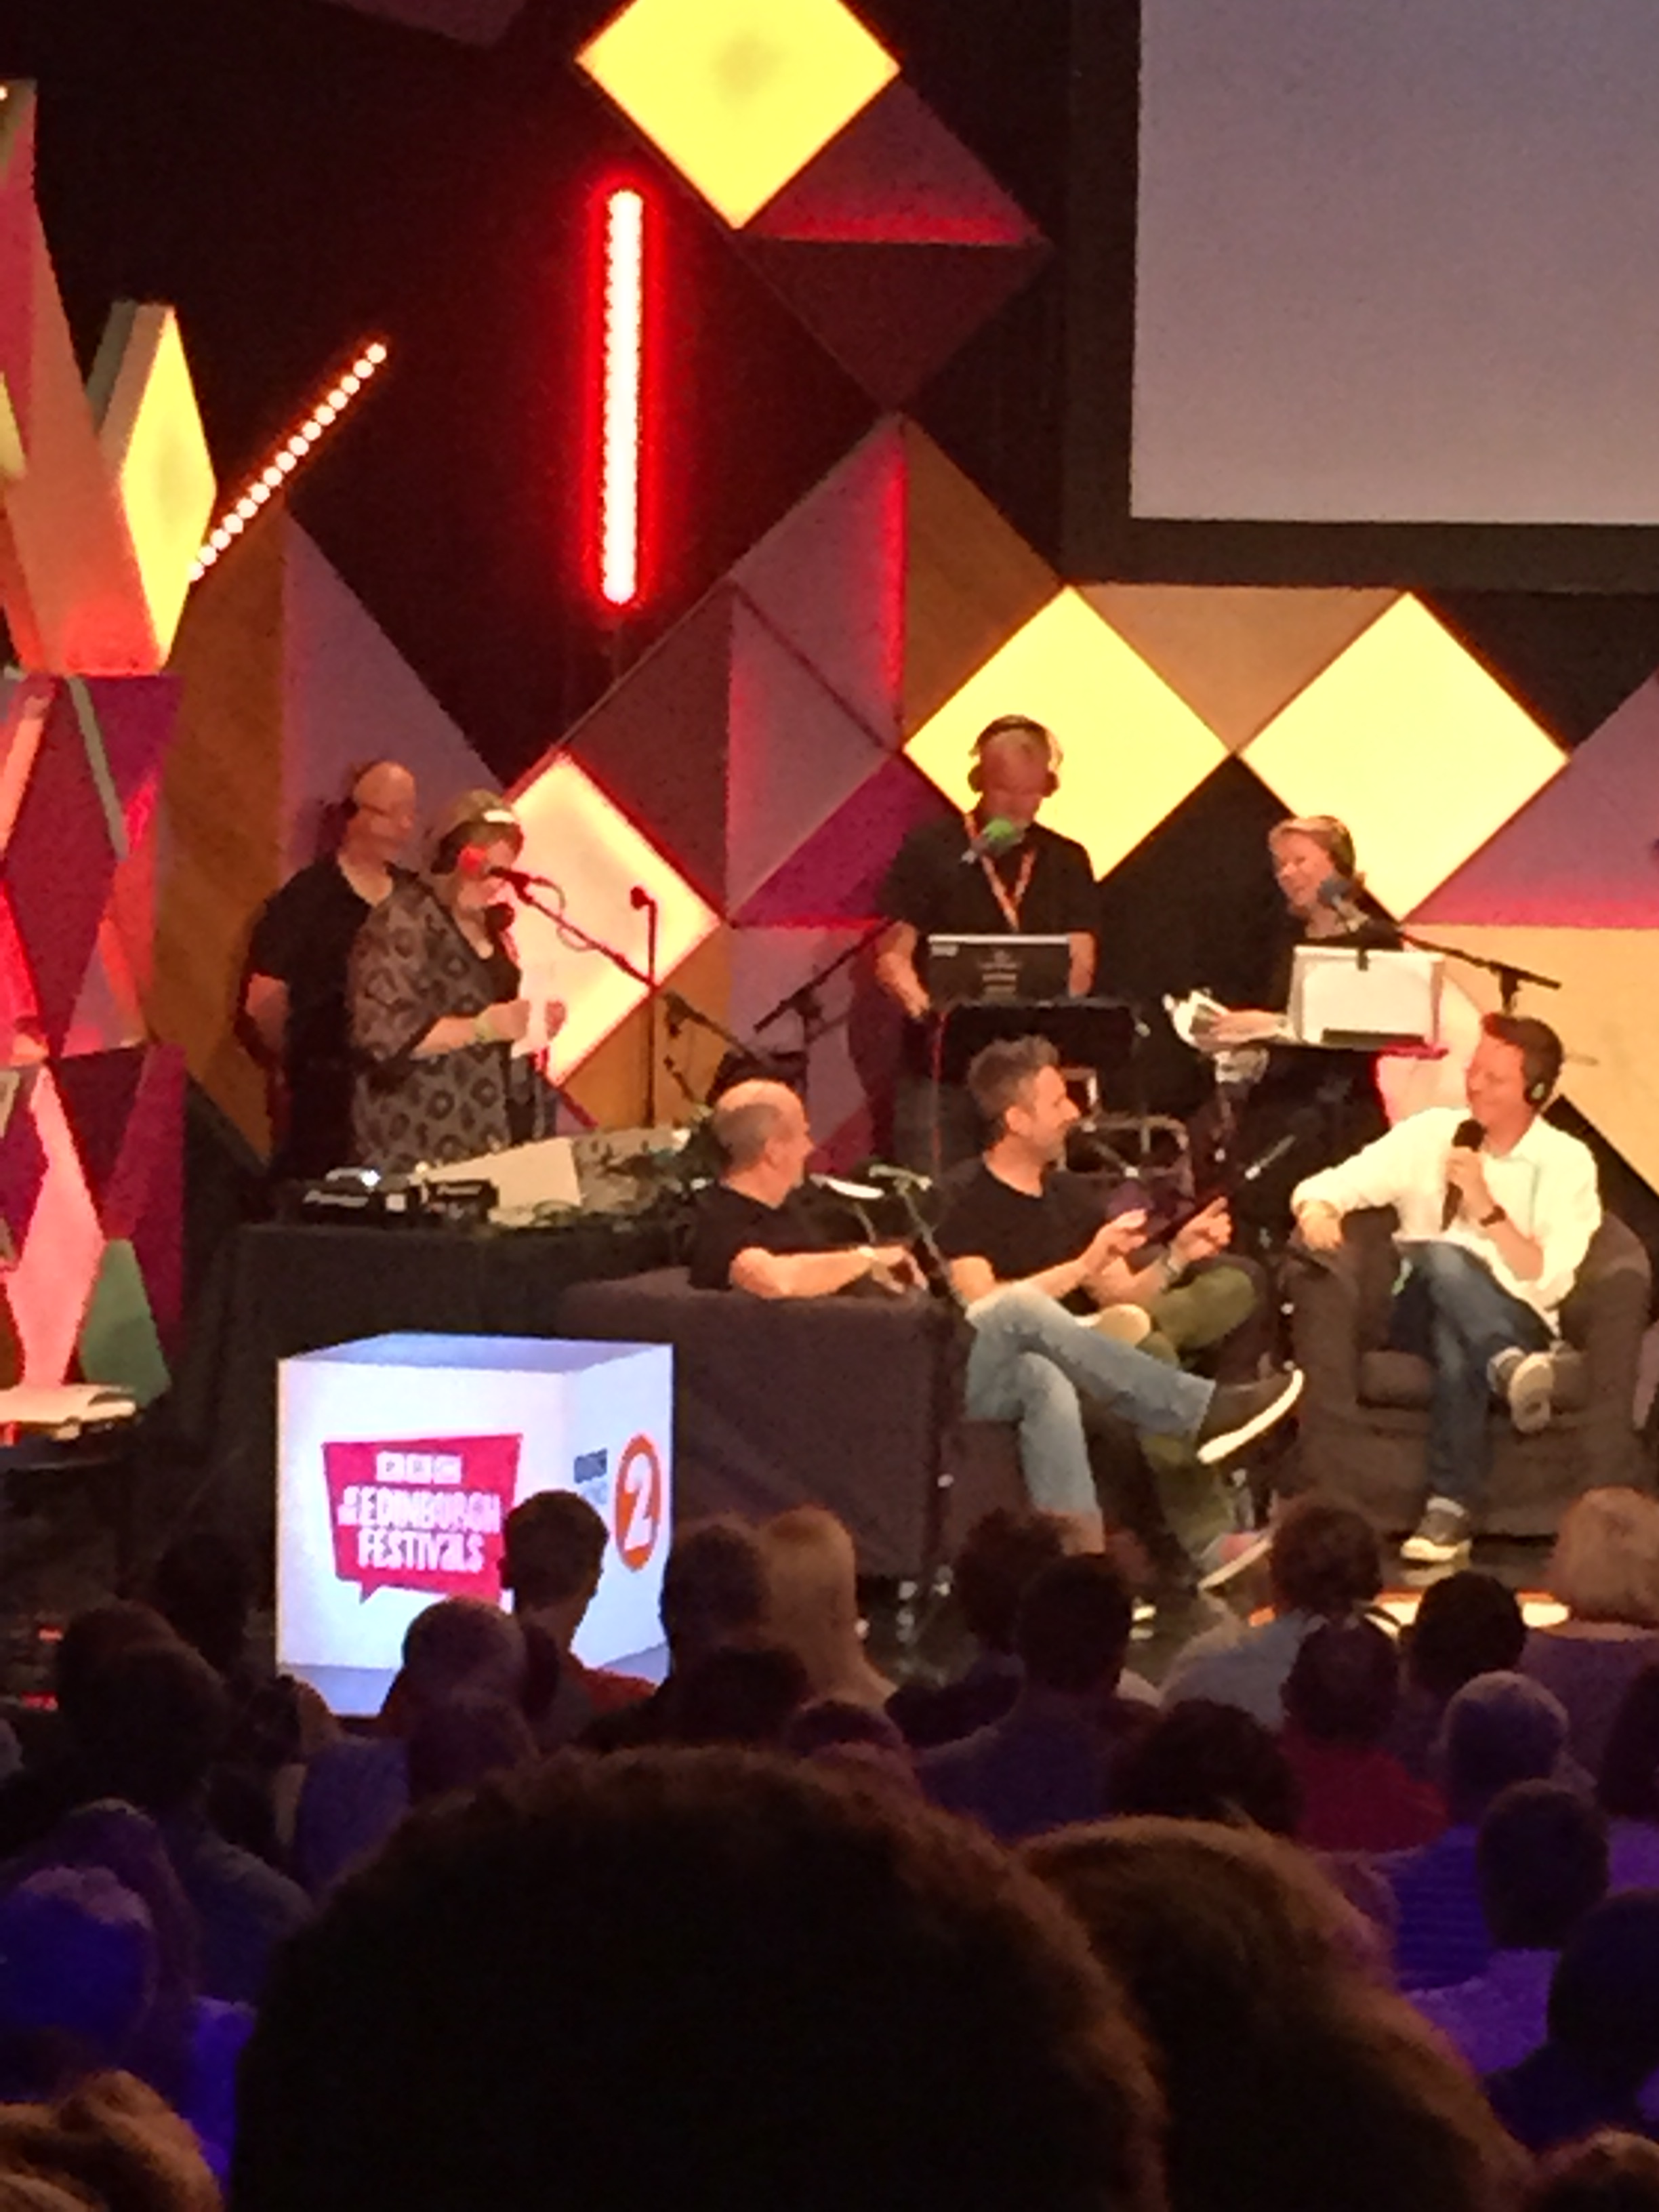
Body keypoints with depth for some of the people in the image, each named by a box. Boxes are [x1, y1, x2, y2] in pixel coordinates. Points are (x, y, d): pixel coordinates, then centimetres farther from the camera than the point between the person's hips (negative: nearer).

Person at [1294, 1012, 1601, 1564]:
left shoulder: (1566, 1163, 3)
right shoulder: (1431, 1133, 10)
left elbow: (1547, 1280, -7)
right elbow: (1325, 1186, 6)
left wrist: (1487, 1209, -16)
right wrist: (1316, 1212, -18)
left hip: (1516, 1323, -2)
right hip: (1424, 1314, 2)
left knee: (1459, 1347, -42)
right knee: (1439, 1260, -37)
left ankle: (1451, 1510, -47)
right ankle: (1507, 1369, -56)